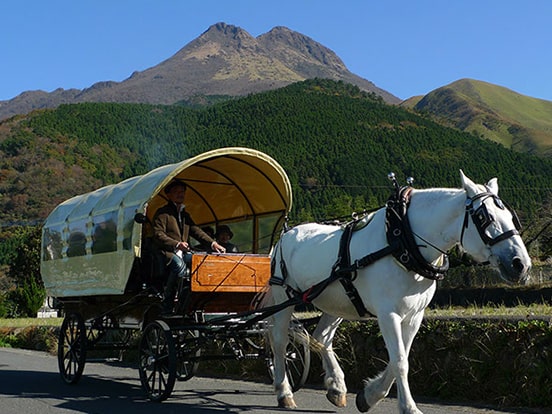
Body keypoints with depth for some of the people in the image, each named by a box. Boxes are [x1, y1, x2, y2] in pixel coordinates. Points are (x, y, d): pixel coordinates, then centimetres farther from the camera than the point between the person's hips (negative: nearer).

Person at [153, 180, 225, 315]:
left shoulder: (185, 215, 25)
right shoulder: (162, 213, 2)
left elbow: (197, 231, 18)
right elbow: (158, 235, -9)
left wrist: (212, 243, 0)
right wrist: (177, 244, -24)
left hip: (183, 253, 6)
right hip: (167, 252, -6)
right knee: (179, 265, -37)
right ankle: (166, 308, -28)